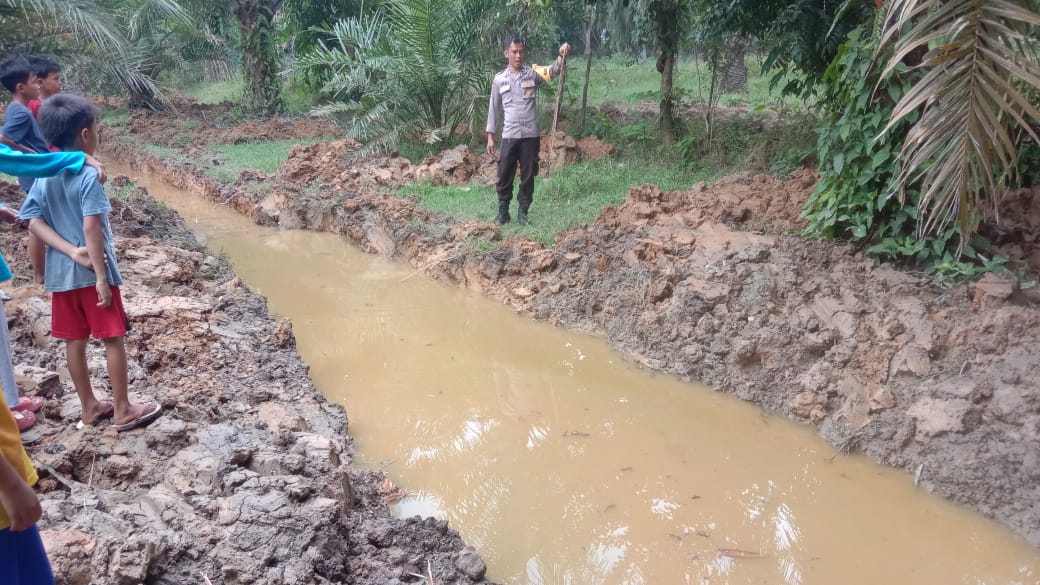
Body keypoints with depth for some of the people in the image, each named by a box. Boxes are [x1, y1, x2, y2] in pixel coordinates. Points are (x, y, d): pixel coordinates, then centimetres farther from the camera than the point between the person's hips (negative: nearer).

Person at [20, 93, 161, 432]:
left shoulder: (44, 176, 4)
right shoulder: (87, 176, -16)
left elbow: (34, 222, -1)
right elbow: (91, 228, -21)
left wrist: (72, 252, -8)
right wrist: (102, 277, -19)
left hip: (60, 272, 7)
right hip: (92, 272, -7)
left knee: (74, 341, 13)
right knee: (113, 339, 3)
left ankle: (89, 407, 24)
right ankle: (123, 410, 9)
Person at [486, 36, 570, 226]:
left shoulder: (532, 73, 2)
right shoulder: (499, 79, 4)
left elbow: (553, 71, -17)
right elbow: (493, 108, 9)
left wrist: (562, 55, -38)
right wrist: (490, 136, 6)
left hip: (531, 134, 0)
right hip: (509, 135, 0)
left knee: (528, 176, 5)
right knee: (505, 175, 5)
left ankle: (522, 212, 15)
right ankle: (503, 210, 18)